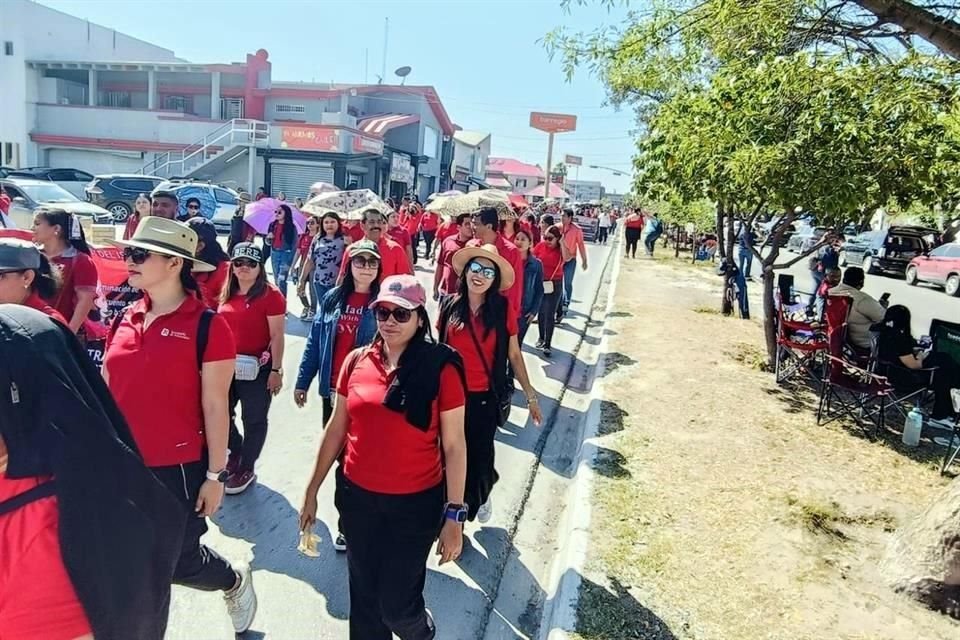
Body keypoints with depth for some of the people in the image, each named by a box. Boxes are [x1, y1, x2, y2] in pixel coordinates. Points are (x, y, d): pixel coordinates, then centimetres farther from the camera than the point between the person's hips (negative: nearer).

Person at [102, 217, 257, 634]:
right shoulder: (125, 320, 3)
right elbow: (106, 394, 11)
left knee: (179, 561, 11)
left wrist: (216, 475, -10)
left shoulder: (207, 325, -14)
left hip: (179, 469, -5)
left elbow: (215, 406, -12)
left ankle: (236, 582, 41)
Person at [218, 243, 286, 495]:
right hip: (226, 365, 6)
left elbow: (276, 336, -13)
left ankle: (246, 469, 22)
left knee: (254, 420, 6)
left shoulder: (270, 295, -11)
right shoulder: (227, 293, 8)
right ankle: (236, 453, 38)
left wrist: (276, 370, -15)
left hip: (257, 368, -6)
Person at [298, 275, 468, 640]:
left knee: (396, 604, 7)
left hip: (416, 503, -3)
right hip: (356, 497, 3)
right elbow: (336, 428, 7)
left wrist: (455, 515, -10)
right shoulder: (356, 362, -3)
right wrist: (312, 490, 11)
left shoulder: (441, 369, -13)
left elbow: (454, 446, -9)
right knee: (364, 596, 18)